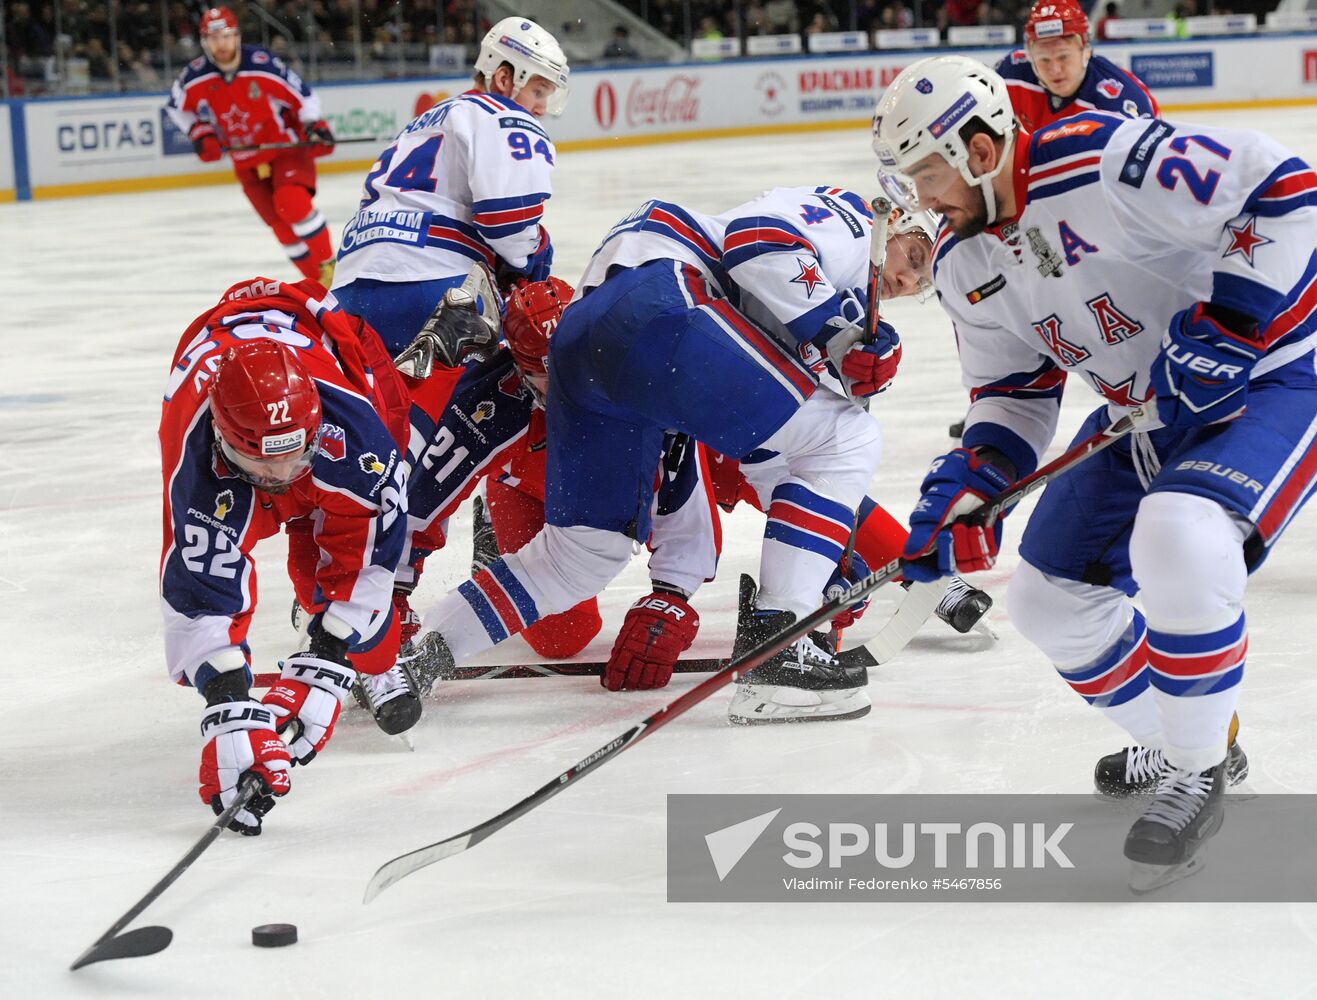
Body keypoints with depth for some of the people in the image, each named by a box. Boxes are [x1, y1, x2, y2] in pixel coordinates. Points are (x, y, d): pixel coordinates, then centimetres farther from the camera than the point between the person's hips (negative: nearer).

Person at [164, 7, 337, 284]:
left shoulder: (263, 64, -21)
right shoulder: (195, 77, -10)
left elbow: (303, 95, -11)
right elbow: (177, 108, 9)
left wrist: (315, 127, -22)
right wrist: (200, 134, -2)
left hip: (287, 146, -4)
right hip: (246, 163, 4)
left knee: (291, 201, -28)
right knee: (281, 225, 0)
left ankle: (329, 265, -15)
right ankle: (317, 281, 13)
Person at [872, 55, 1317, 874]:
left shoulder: (1105, 163, -28)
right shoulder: (964, 262, 0)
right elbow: (1014, 390, 9)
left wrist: (1228, 324, -30)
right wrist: (967, 487, -6)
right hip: (1144, 413, 9)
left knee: (1179, 540, -34)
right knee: (1052, 599, 5)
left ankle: (1200, 771, -12)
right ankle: (1173, 743, 30)